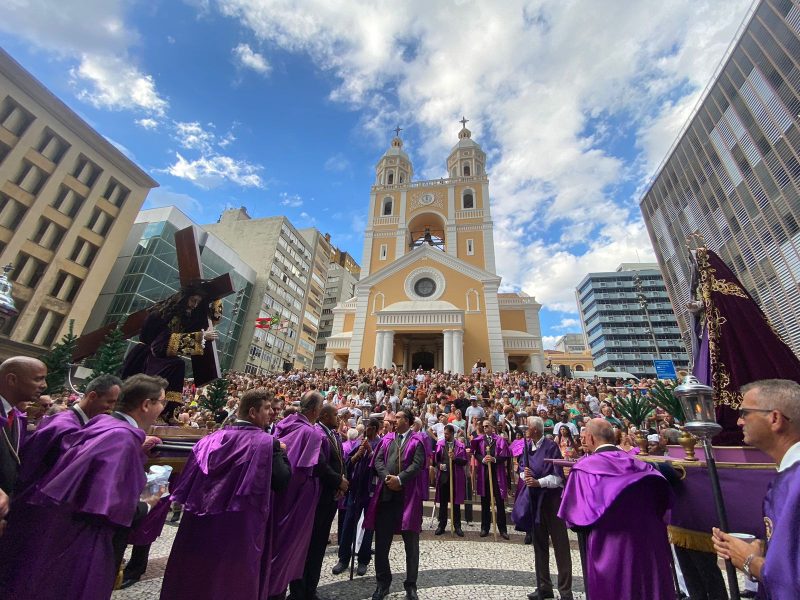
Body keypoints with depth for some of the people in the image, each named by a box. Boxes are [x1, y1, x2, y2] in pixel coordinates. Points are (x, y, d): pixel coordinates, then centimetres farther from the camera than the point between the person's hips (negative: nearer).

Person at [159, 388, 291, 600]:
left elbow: (189, 479, 4)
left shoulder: (212, 438, -1)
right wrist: (282, 453, -5)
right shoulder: (267, 443, -19)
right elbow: (282, 481, -18)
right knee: (234, 583, 16)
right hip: (242, 528, -5)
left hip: (203, 523, 5)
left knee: (197, 575, 25)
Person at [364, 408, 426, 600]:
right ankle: (383, 582, 30)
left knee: (411, 542, 9)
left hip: (408, 495, -3)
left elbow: (417, 464, -11)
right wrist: (387, 477, -14)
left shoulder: (417, 441, -1)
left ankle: (411, 585, 27)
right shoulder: (387, 439, 11)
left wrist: (400, 479, -18)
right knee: (381, 540, 10)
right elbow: (378, 460, 3)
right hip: (386, 494, 4)